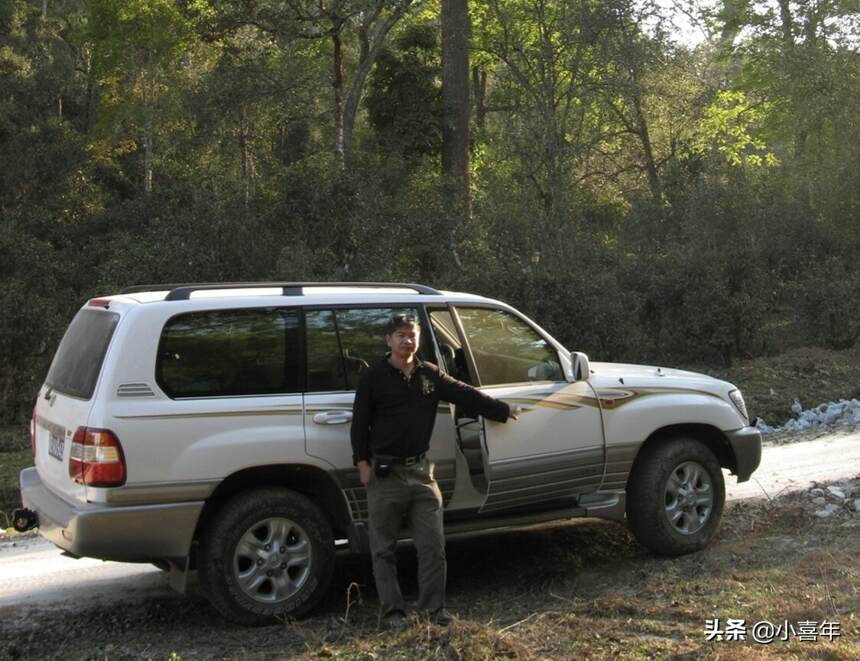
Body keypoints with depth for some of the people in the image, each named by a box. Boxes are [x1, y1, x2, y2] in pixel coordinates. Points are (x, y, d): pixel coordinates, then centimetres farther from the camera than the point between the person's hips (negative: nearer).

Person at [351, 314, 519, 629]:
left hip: (420, 471, 4)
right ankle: (392, 611, 11)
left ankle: (433, 606, 13)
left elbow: (465, 394, 16)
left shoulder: (429, 374, 8)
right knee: (384, 549, 3)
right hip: (385, 473, -3)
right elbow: (360, 422, -3)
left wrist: (503, 409, 21)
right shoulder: (374, 377, -3)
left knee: (433, 545, 3)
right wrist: (363, 463, -8)